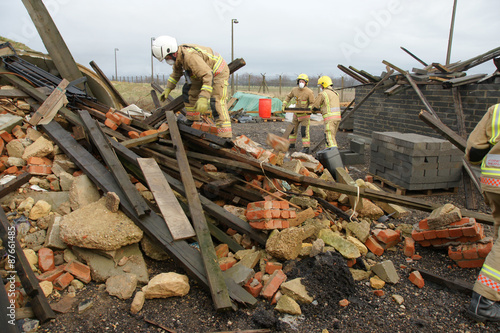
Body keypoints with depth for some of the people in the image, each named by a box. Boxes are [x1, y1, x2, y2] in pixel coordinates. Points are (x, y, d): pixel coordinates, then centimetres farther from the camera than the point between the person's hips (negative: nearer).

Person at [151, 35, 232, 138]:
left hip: (219, 72, -10)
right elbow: (176, 73, 20)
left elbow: (207, 75, -39)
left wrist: (203, 98, -46)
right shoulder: (178, 56, -2)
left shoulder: (189, 56, -34)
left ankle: (226, 138, -28)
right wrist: (168, 88, 17)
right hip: (205, 72, 10)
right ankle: (193, 122, 29)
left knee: (217, 103, -22)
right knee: (189, 92, 17)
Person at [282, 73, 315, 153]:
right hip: (296, 113, 6)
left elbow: (312, 103, -9)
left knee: (304, 131, -12)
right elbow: (288, 96, 13)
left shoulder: (309, 92, -17)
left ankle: (306, 148, -9)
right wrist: (284, 105, 3)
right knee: (293, 129, 15)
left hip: (305, 114, -6)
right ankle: (291, 144, 32)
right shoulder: (294, 89, -3)